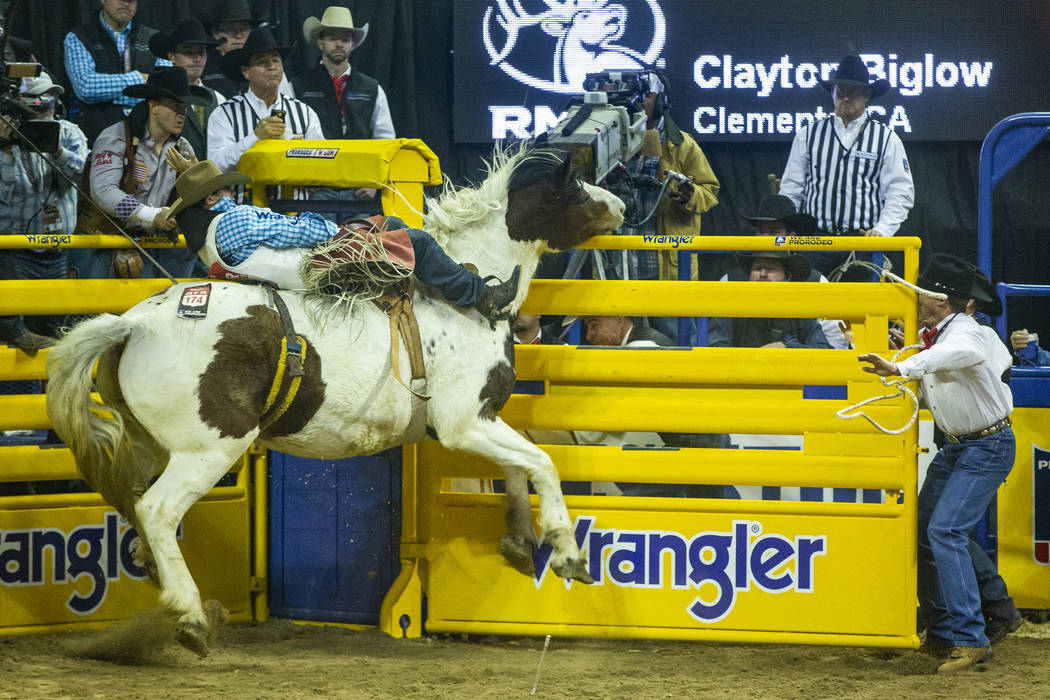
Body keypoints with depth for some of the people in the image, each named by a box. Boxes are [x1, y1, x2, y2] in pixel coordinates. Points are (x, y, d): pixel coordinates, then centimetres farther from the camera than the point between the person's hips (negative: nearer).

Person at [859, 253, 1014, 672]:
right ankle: (942, 634, 21)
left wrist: (899, 369, -62)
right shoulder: (929, 337, 2)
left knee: (945, 530, -21)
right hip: (954, 446, 9)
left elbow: (953, 354, -50)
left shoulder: (967, 336, -24)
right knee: (922, 532, 9)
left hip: (988, 448, -9)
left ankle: (970, 638, -21)